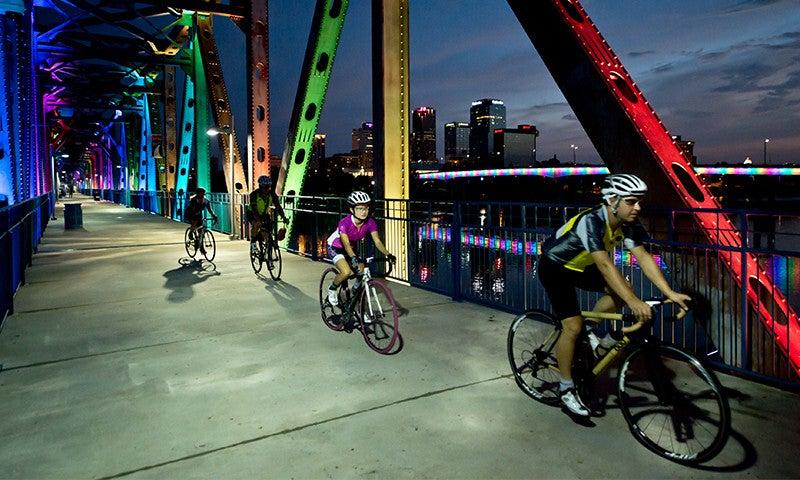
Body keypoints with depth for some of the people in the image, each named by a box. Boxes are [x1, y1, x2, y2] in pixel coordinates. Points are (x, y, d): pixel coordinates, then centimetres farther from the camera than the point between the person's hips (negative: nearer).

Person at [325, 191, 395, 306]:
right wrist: (354, 257, -61)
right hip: (335, 248, -5)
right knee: (347, 272, -28)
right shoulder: (344, 223, -33)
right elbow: (346, 244, -43)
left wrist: (388, 255, -40)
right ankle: (332, 289, 1)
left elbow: (377, 241, -24)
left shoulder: (370, 222, -20)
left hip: (351, 249, 5)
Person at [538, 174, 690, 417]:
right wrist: (634, 302, -48)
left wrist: (670, 293, -27)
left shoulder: (628, 224, -13)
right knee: (573, 326, -13)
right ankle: (566, 389, 4)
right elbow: (605, 265, -43)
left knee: (623, 290, -9)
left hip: (581, 266, 8)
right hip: (554, 266, -7)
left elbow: (643, 257, -17)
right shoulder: (591, 221, -35)